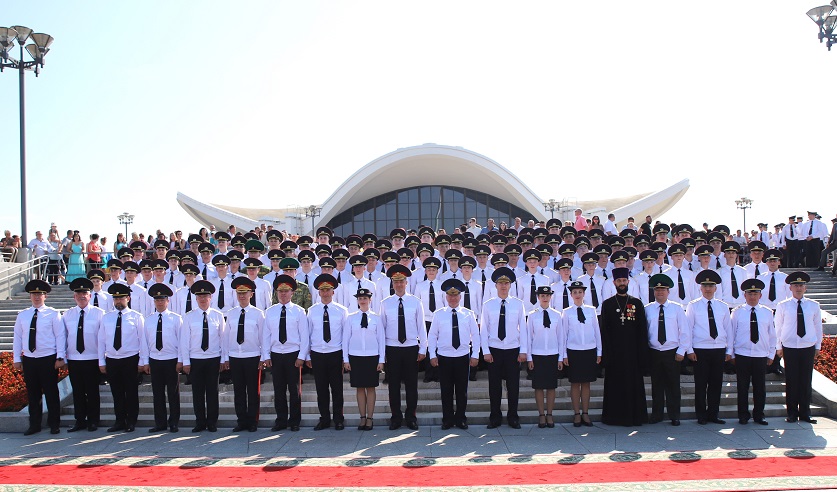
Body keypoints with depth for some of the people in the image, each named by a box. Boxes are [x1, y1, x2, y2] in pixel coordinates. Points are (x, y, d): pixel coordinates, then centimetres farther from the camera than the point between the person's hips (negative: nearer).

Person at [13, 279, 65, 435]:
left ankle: (53, 424, 13)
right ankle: (34, 425, 19)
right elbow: (17, 338, 10)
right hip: (29, 359, 3)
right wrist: (16, 359, 5)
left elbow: (60, 336, -4)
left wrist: (60, 357, -9)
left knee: (51, 393, 2)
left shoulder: (53, 314, -2)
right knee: (32, 394, 9)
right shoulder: (22, 315, 9)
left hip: (48, 359, -3)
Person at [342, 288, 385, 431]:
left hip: (372, 356, -1)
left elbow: (381, 339, 3)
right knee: (359, 388, 5)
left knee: (370, 388, 2)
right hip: (355, 356, 1)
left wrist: (381, 360, 0)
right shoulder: (351, 318, 4)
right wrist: (346, 359, 1)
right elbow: (346, 338, 5)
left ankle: (370, 418, 9)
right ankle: (362, 418, 12)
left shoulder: (376, 318, 2)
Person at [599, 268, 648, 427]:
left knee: (634, 383, 3)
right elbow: (604, 330, 2)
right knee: (615, 384, 2)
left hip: (632, 352, 1)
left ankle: (635, 416, 12)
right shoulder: (607, 304, 5)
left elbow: (643, 330, 6)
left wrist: (642, 353, -1)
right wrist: (606, 353, -6)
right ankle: (615, 416, 10)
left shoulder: (637, 303, 7)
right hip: (614, 353, -1)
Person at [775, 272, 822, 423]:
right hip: (789, 348, -1)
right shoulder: (783, 306, 0)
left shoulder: (814, 305, 4)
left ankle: (805, 413, 14)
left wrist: (818, 346, 11)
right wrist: (778, 346, 4)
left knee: (806, 381, 4)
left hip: (808, 348, 1)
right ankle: (792, 413, 11)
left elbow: (818, 326, 11)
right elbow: (778, 327, 4)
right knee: (791, 381, 2)